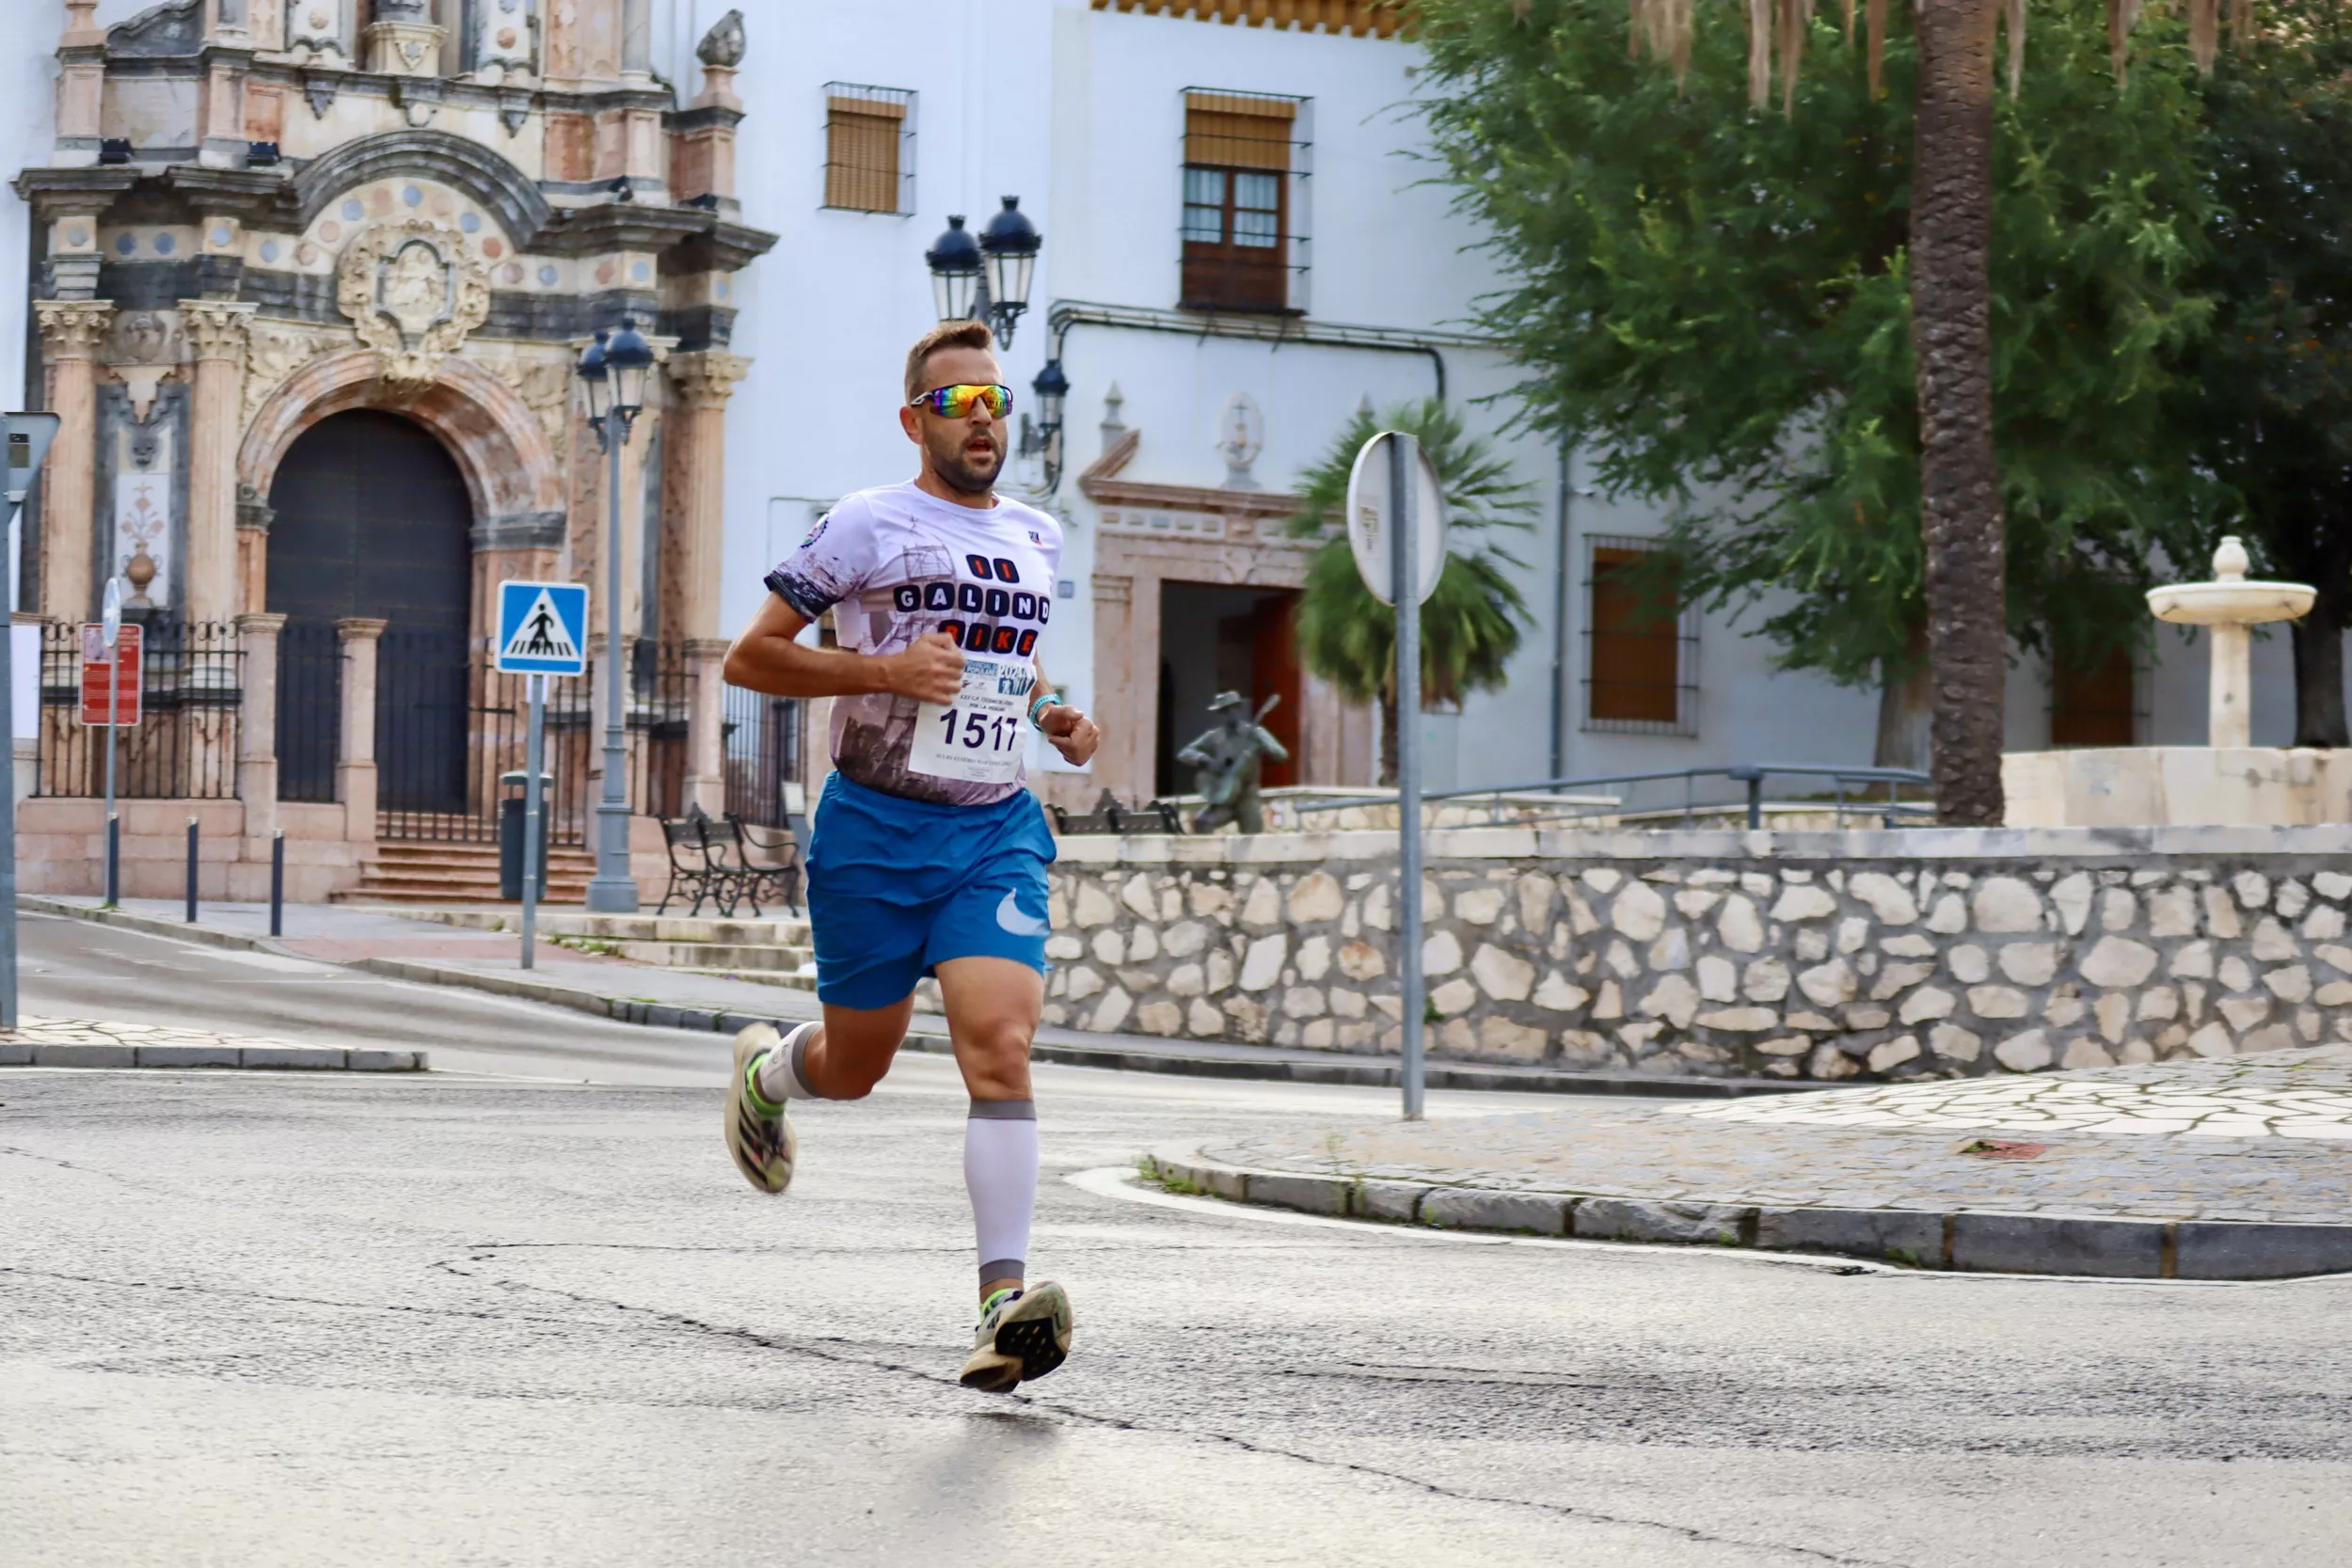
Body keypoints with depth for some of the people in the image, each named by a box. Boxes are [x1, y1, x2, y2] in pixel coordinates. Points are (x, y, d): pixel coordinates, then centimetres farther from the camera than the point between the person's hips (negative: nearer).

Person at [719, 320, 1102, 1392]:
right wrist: (884, 669, -16)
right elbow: (748, 658, -4)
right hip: (875, 828, -3)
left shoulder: (1038, 540, 13)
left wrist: (1056, 717, 9)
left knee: (1001, 1044, -17)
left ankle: (1005, 1302, -23)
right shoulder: (868, 525, -4)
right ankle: (765, 1070, 48)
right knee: (856, 1066, 10)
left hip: (996, 831, 3)